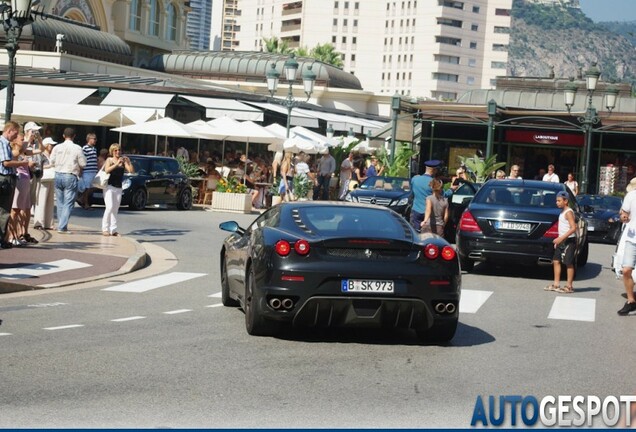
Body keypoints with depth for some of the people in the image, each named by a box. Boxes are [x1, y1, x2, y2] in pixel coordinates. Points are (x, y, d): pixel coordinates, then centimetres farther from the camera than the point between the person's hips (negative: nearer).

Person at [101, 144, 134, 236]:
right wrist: (117, 163, -25)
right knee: (109, 207, -15)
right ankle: (105, 229, -9)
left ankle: (113, 230, 6)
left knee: (115, 210, 5)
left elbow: (131, 171, -1)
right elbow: (107, 170, -17)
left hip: (118, 188, 4)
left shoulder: (123, 161, 8)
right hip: (109, 187, -4)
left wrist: (128, 162, -16)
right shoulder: (109, 160, 0)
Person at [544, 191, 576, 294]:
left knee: (568, 263, -4)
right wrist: (558, 240, 18)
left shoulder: (568, 212, -14)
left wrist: (561, 238, -26)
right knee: (556, 261, 7)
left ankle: (569, 286, 1)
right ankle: (556, 284, 12)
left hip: (569, 240, -9)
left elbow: (573, 228, -22)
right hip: (562, 240, 9)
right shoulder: (563, 212, 14)